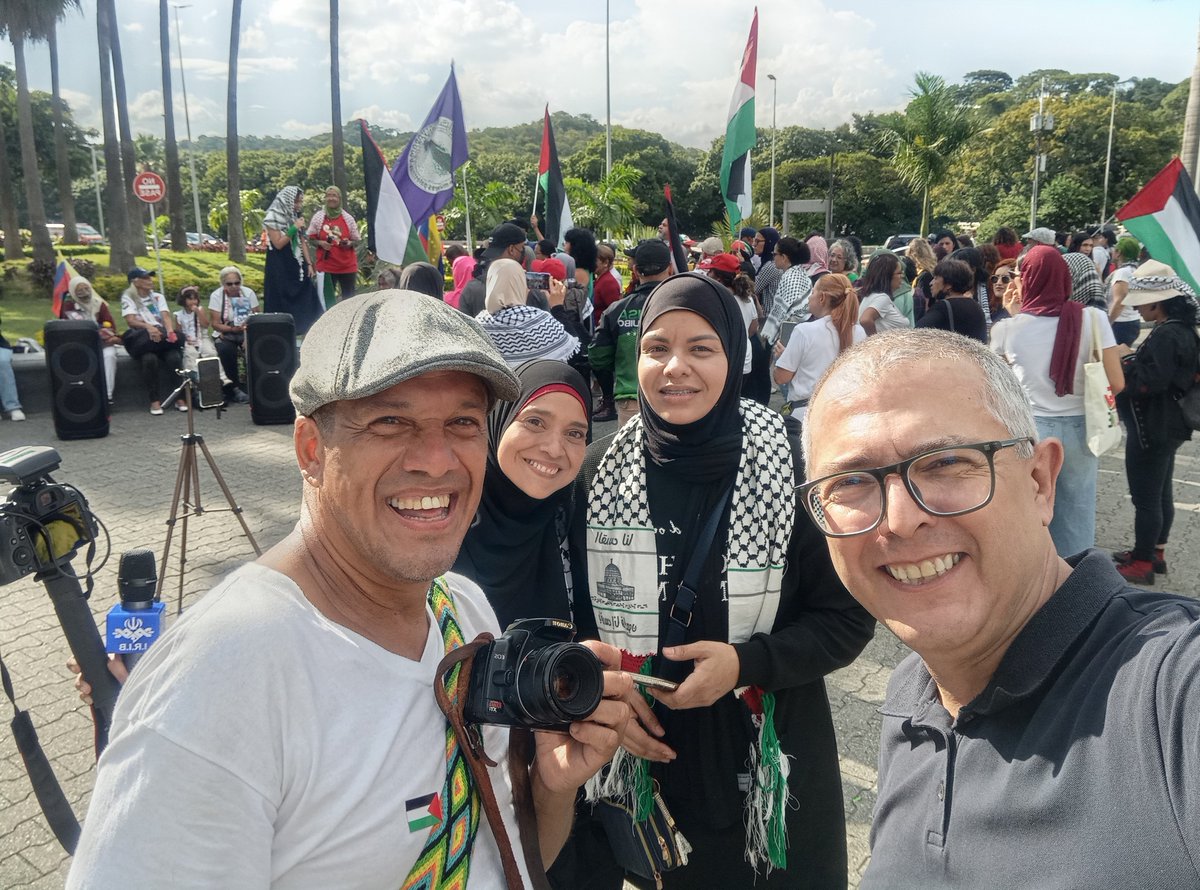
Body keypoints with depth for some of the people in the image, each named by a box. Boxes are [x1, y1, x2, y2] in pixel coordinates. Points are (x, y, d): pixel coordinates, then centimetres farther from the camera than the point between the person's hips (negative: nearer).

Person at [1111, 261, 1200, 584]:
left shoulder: (1165, 335, -23)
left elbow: (1149, 382, -29)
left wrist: (1127, 358, -16)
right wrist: (1133, 358, 6)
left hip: (1151, 430, -11)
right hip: (1168, 426, 11)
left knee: (1145, 498, 0)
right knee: (1161, 493, 20)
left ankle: (1142, 564, 10)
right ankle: (1155, 552, 33)